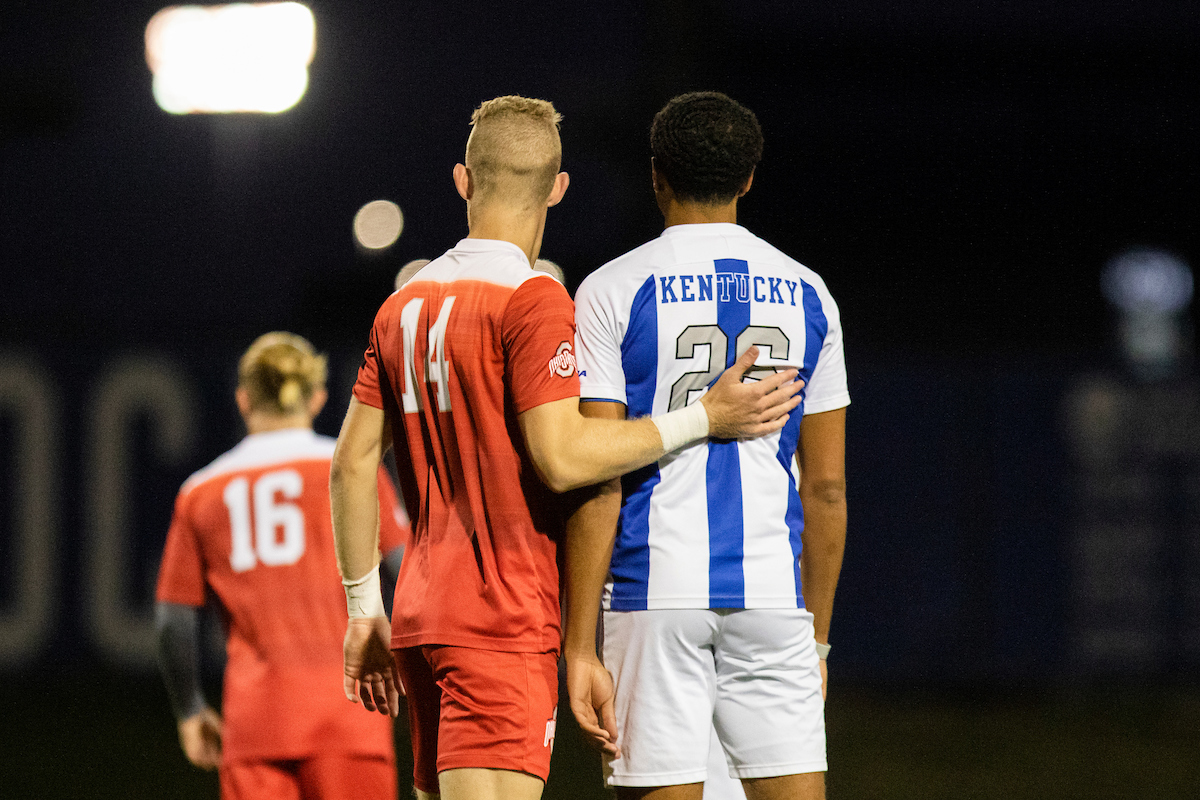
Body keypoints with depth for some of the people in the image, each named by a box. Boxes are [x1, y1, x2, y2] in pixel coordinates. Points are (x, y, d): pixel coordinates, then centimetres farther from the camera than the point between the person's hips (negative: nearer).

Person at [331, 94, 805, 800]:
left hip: (420, 612, 8)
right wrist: (704, 419, -13)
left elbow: (352, 464, 13)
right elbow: (561, 458, -19)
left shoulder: (404, 307, 12)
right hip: (505, 623, -8)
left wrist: (365, 609, 19)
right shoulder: (535, 300, -10)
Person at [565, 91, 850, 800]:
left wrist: (580, 647, -5)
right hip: (774, 591, 2)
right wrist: (817, 637, 19)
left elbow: (598, 485, -6)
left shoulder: (612, 293, 0)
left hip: (657, 590, -2)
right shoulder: (807, 295, 10)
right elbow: (826, 489, 11)